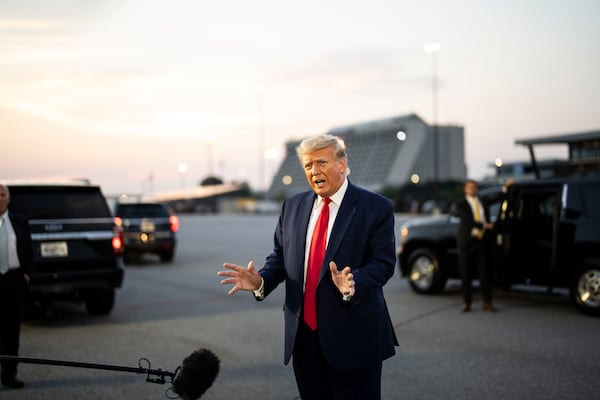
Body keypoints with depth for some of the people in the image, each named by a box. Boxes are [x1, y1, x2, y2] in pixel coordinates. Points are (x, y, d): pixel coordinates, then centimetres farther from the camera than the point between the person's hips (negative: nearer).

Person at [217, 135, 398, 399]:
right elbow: (280, 257, 13)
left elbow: (383, 263, -11)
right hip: (303, 337, 5)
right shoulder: (292, 206, 10)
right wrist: (261, 281, -8)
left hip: (353, 339, -4)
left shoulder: (376, 208, -5)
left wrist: (353, 283, -31)